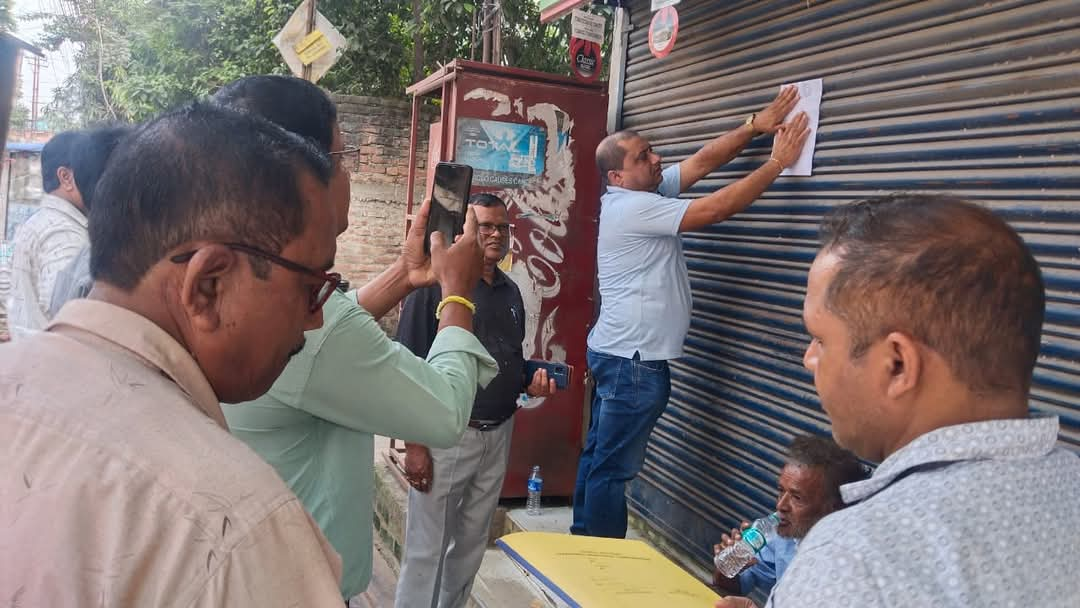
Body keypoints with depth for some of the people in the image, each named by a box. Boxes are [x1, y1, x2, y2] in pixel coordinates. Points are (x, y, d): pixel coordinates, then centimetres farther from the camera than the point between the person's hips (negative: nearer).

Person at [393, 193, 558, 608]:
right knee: (427, 549, 5)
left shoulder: (510, 292, 11)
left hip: (498, 434, 6)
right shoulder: (435, 284, -10)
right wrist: (414, 444, -16)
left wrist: (531, 381, 0)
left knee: (471, 546, 17)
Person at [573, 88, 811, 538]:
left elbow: (702, 163, 7)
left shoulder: (645, 194, 10)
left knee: (598, 456, 17)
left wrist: (755, 125, -1)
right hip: (633, 359, -10)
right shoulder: (633, 208, -18)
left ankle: (585, 538, 28)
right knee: (614, 467, -2)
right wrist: (778, 162, -14)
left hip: (618, 353, 10)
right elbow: (717, 209, -20)